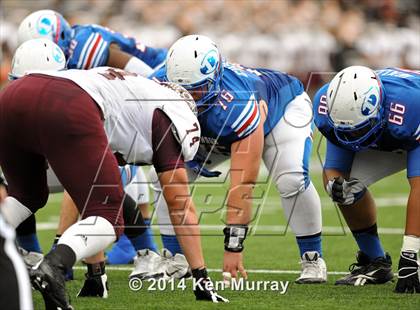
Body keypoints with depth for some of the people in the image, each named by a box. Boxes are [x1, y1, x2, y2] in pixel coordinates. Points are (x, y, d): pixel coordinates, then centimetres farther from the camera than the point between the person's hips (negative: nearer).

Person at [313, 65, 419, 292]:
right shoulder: (328, 107, -29)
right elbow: (334, 169, -18)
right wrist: (335, 186, -46)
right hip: (386, 142, 5)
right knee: (349, 183, -17)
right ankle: (375, 263, 3)